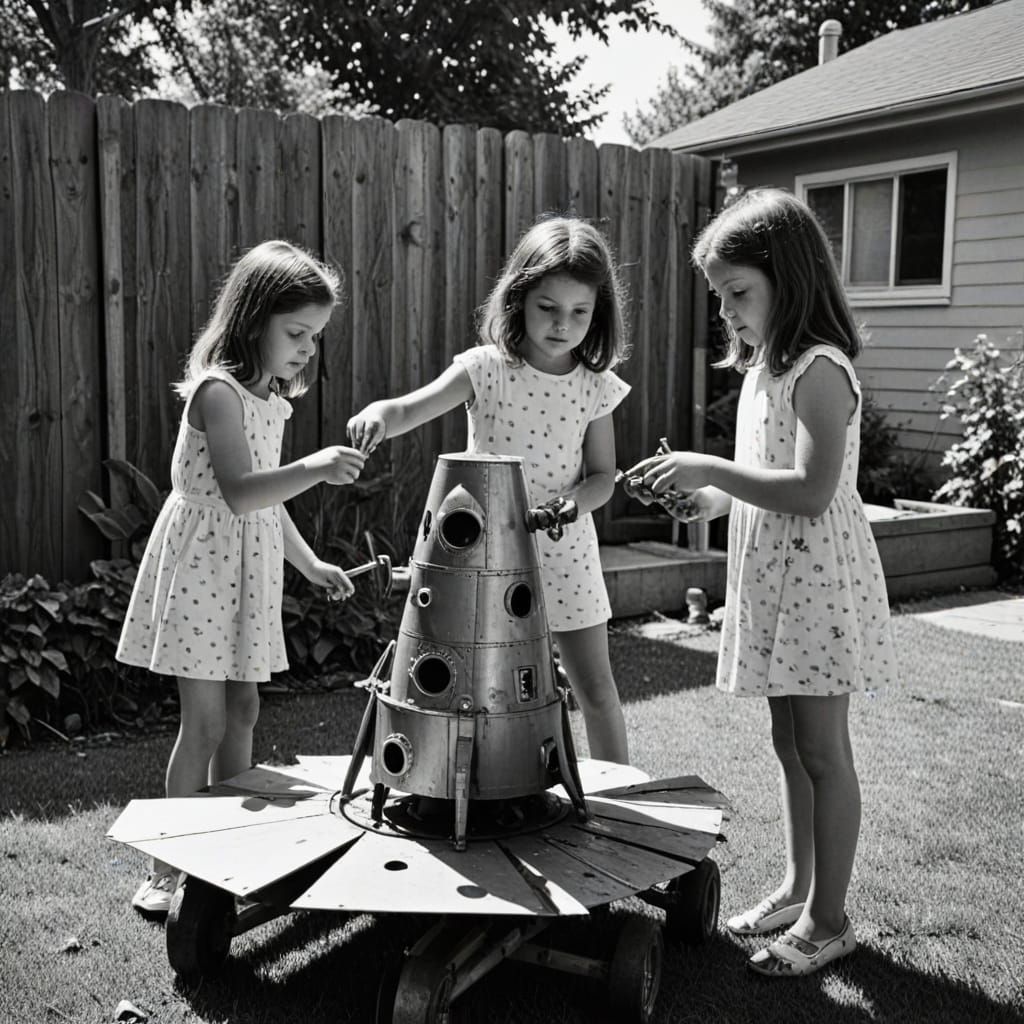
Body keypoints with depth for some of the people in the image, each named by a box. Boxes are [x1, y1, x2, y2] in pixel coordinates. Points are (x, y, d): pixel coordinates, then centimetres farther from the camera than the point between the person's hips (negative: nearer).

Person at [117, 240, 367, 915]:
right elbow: (239, 492, -29)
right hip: (204, 562, -9)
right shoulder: (218, 390, -16)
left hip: (248, 568, 9)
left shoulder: (270, 397, 13)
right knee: (206, 721, -5)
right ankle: (168, 869, 7)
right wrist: (313, 469, -41)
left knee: (243, 710, 12)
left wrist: (310, 564, 19)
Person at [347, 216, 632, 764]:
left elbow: (602, 475, 4)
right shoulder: (487, 369, -9)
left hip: (565, 552, 2)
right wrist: (378, 413, -43)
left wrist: (569, 503, -17)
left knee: (596, 688, 9)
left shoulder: (595, 386, -1)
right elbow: (409, 410, -20)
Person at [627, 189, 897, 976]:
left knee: (822, 748, 1)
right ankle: (800, 888, 31)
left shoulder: (820, 370, -17)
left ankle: (829, 919, 14)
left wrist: (713, 469, -23)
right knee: (791, 741, 17)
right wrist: (719, 497, 2)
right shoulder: (765, 369, 12)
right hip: (773, 578, 9)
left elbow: (812, 491, -25)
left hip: (817, 580, -9)